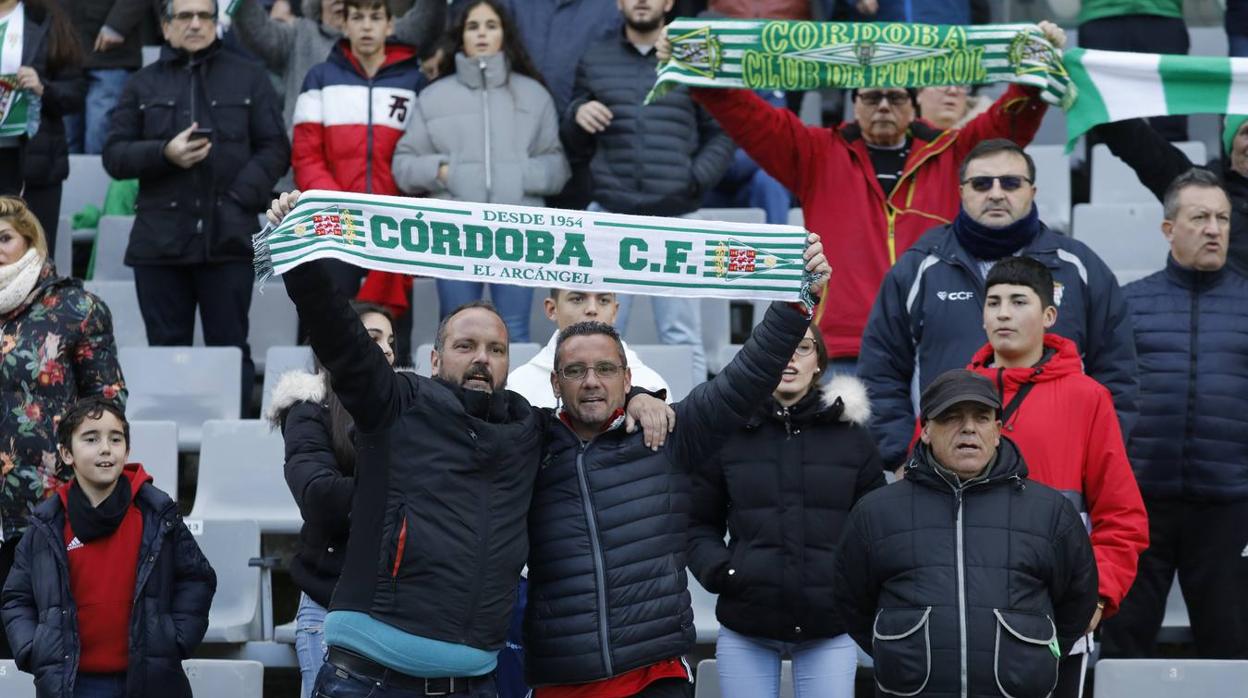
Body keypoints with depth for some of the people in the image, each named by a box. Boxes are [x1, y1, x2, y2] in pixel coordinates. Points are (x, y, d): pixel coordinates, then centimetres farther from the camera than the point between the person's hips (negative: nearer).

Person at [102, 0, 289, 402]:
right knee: (166, 350, 4)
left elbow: (275, 149, 5)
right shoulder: (144, 85, 12)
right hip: (160, 241, 1)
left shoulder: (248, 79, 9)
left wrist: (240, 199, -11)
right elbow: (114, 156, 8)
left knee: (230, 348, 0)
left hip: (228, 238, -1)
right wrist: (164, 154, -11)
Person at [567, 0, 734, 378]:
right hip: (610, 216, 2)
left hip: (675, 218, -1)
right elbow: (574, 148, 17)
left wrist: (696, 179, -8)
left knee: (682, 338, -1)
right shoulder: (595, 61, 13)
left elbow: (722, 135, 8)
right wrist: (576, 116, -3)